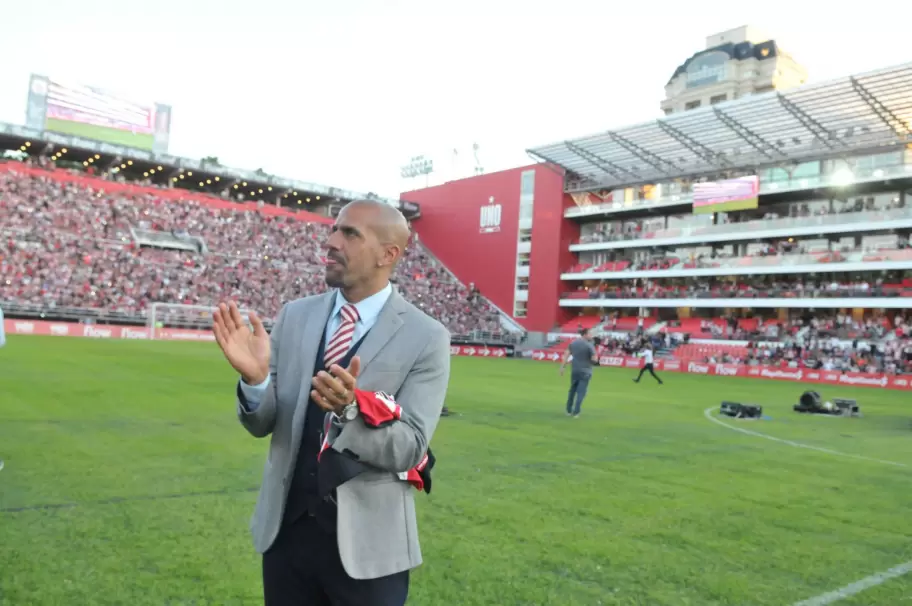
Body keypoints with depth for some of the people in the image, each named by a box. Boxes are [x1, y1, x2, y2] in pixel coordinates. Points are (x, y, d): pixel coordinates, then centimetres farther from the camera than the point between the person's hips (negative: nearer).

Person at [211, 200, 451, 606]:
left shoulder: (426, 338, -12)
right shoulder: (294, 315, -1)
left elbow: (410, 448, -15)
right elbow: (262, 424, 1)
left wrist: (353, 408, -32)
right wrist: (255, 378, -20)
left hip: (367, 545, -3)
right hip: (285, 529, 4)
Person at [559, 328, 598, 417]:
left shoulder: (573, 342, 3)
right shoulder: (589, 345, -13)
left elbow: (566, 355, 2)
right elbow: (594, 359, -15)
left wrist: (562, 367, 6)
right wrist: (595, 355, 7)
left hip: (574, 370, 5)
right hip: (585, 371, -5)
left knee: (572, 390, 18)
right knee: (581, 392, 1)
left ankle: (569, 411, 24)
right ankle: (576, 412, -1)